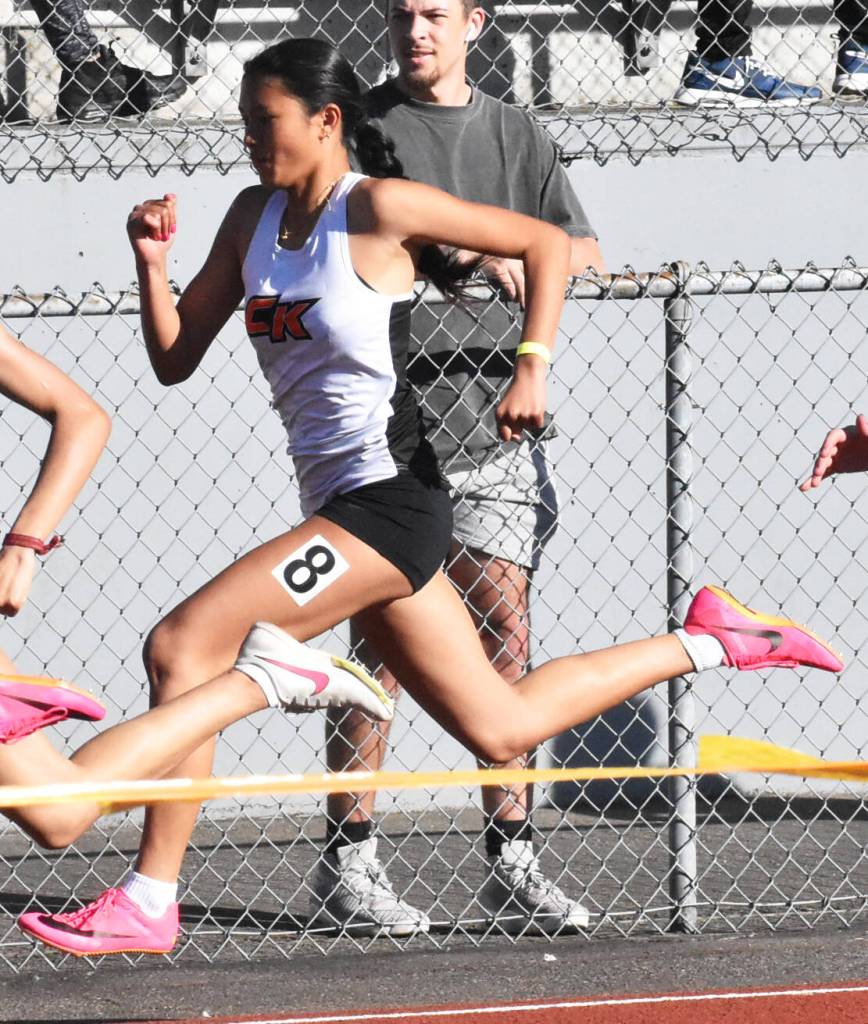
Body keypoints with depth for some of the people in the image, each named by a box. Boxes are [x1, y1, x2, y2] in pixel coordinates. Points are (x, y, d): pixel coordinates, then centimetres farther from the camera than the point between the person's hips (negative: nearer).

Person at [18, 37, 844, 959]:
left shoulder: (379, 209, -10)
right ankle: (706, 642, 29)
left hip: (388, 500, -9)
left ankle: (148, 901, -15)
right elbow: (174, 359, 14)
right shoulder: (254, 217, 12)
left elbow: (545, 243, -4)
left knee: (181, 646, -18)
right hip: (339, 506, 9)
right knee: (499, 729, 15)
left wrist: (533, 365, -14)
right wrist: (151, 261, -2)